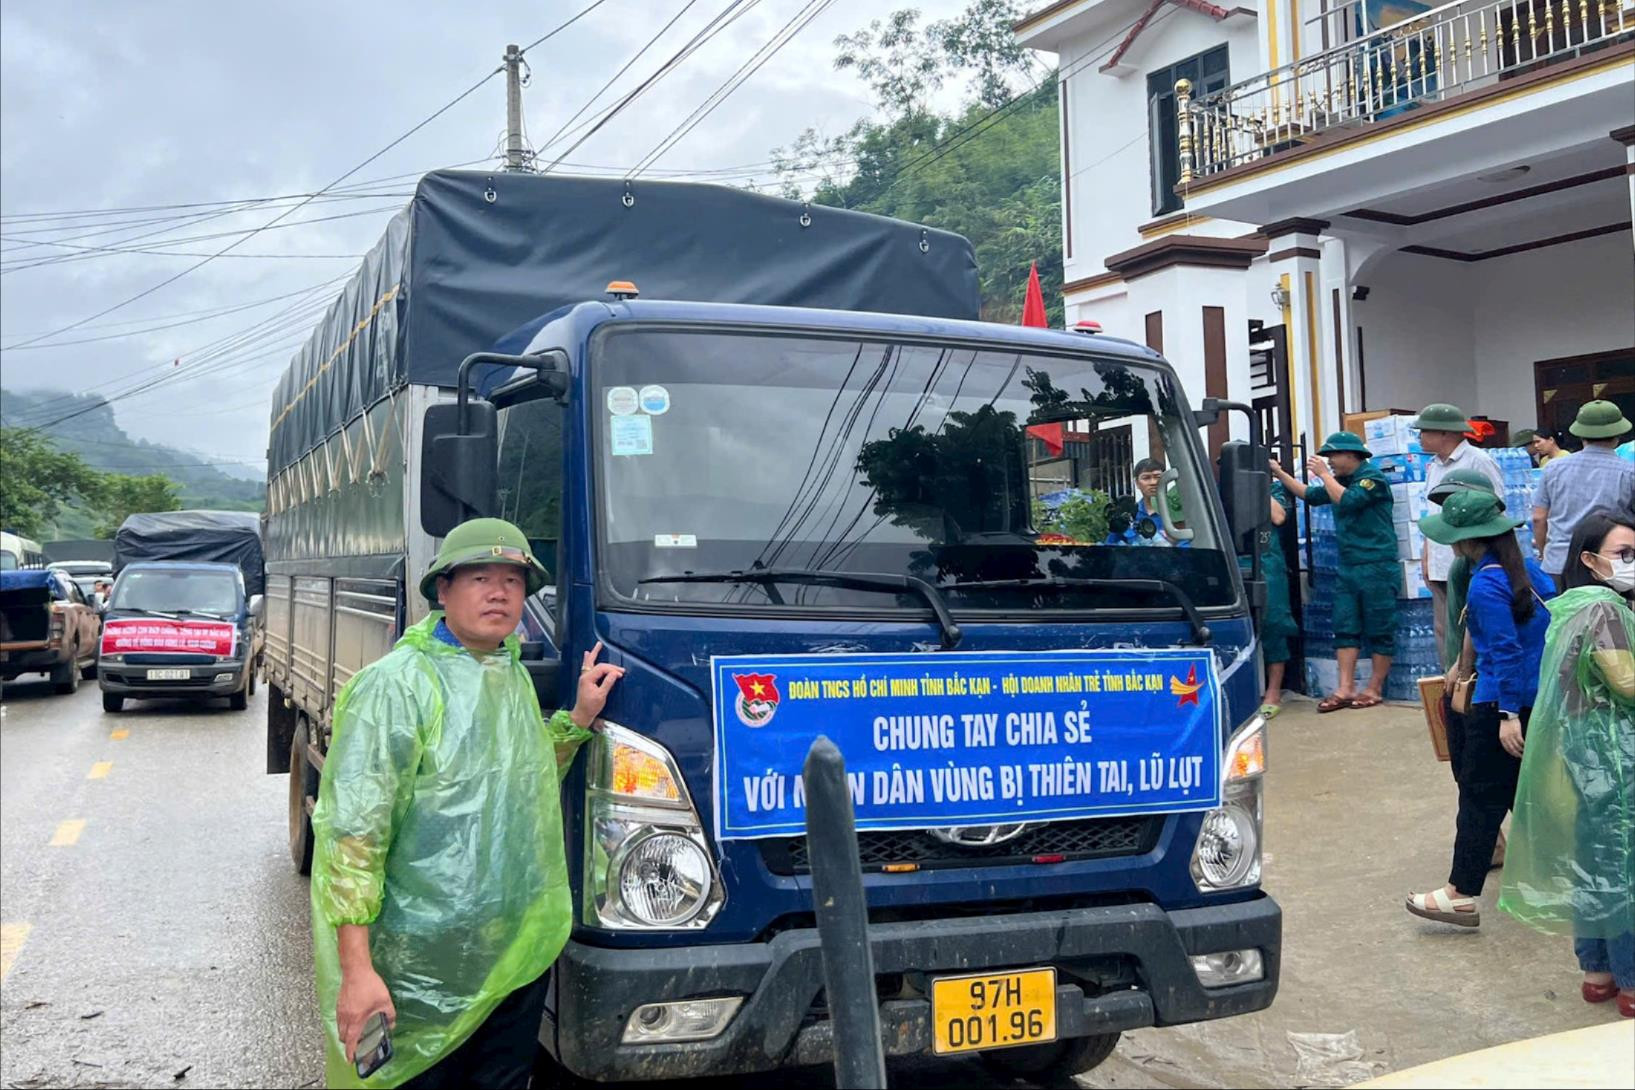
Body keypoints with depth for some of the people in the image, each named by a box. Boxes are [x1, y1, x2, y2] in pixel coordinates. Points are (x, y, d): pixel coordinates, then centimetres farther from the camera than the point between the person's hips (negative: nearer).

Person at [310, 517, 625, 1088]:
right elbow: (351, 833, -18)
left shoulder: (516, 678, 10)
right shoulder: (396, 685, -14)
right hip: (425, 972, -7)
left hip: (521, 955, 7)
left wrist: (578, 718, 9)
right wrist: (357, 970, -22)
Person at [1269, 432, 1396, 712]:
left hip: (1377, 568, -8)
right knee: (1345, 628, 3)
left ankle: (1375, 689, 6)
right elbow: (1311, 496, 27)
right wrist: (1280, 473, 21)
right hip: (1348, 568, 8)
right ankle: (1345, 689, 2)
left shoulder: (1373, 478, -8)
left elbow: (1347, 501, -23)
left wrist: (1324, 474, -13)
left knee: (1379, 631, 0)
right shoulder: (1341, 481, 16)